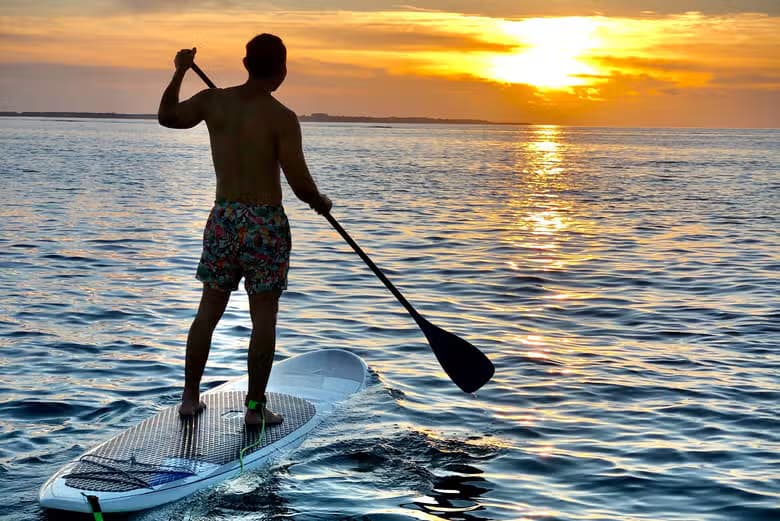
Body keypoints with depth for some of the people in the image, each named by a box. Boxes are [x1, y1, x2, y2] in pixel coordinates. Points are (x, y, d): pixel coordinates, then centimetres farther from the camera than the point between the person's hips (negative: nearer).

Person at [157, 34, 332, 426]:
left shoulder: (213, 101, 0)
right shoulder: (282, 118, -14)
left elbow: (167, 117, 20)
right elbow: (300, 185, -16)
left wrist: (179, 72, 30)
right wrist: (320, 203, 5)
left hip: (223, 219, 5)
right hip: (265, 224, -5)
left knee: (208, 312, 15)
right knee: (263, 319, 4)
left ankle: (190, 397, 22)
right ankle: (255, 407, 8)